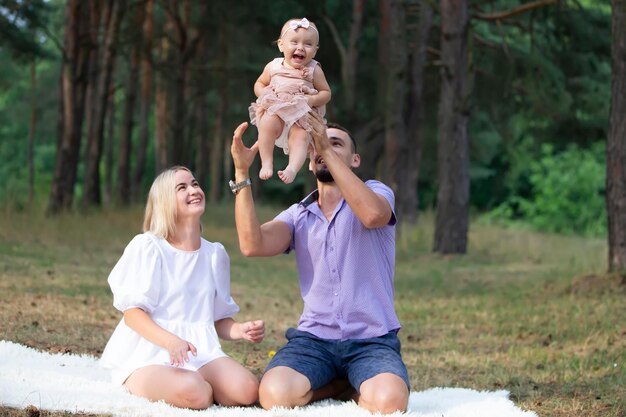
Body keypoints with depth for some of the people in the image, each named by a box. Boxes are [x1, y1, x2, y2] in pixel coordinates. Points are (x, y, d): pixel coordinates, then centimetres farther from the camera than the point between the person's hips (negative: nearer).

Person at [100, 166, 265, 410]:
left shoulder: (215, 254, 15)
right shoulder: (147, 247, -1)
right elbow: (132, 313, -8)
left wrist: (241, 330, -8)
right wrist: (171, 342, -26)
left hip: (200, 351, 4)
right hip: (147, 353, -4)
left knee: (248, 390, -26)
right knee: (193, 393, -37)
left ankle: (194, 382, 0)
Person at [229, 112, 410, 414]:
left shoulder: (377, 193, 3)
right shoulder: (298, 215, 11)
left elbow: (372, 214, -24)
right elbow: (252, 245, -10)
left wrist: (328, 150, -25)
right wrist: (242, 172, -15)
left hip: (372, 339, -2)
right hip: (313, 337, 3)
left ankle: (360, 387, 3)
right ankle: (345, 383, 1)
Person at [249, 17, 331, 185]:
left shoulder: (314, 70, 5)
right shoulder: (273, 67, 9)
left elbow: (326, 93, 8)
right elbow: (259, 84, 20)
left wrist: (312, 100, -12)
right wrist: (265, 94, -2)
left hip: (302, 116, -1)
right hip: (275, 111, 1)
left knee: (301, 136, -30)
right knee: (268, 123, -31)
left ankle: (292, 168, -44)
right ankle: (266, 163, -28)